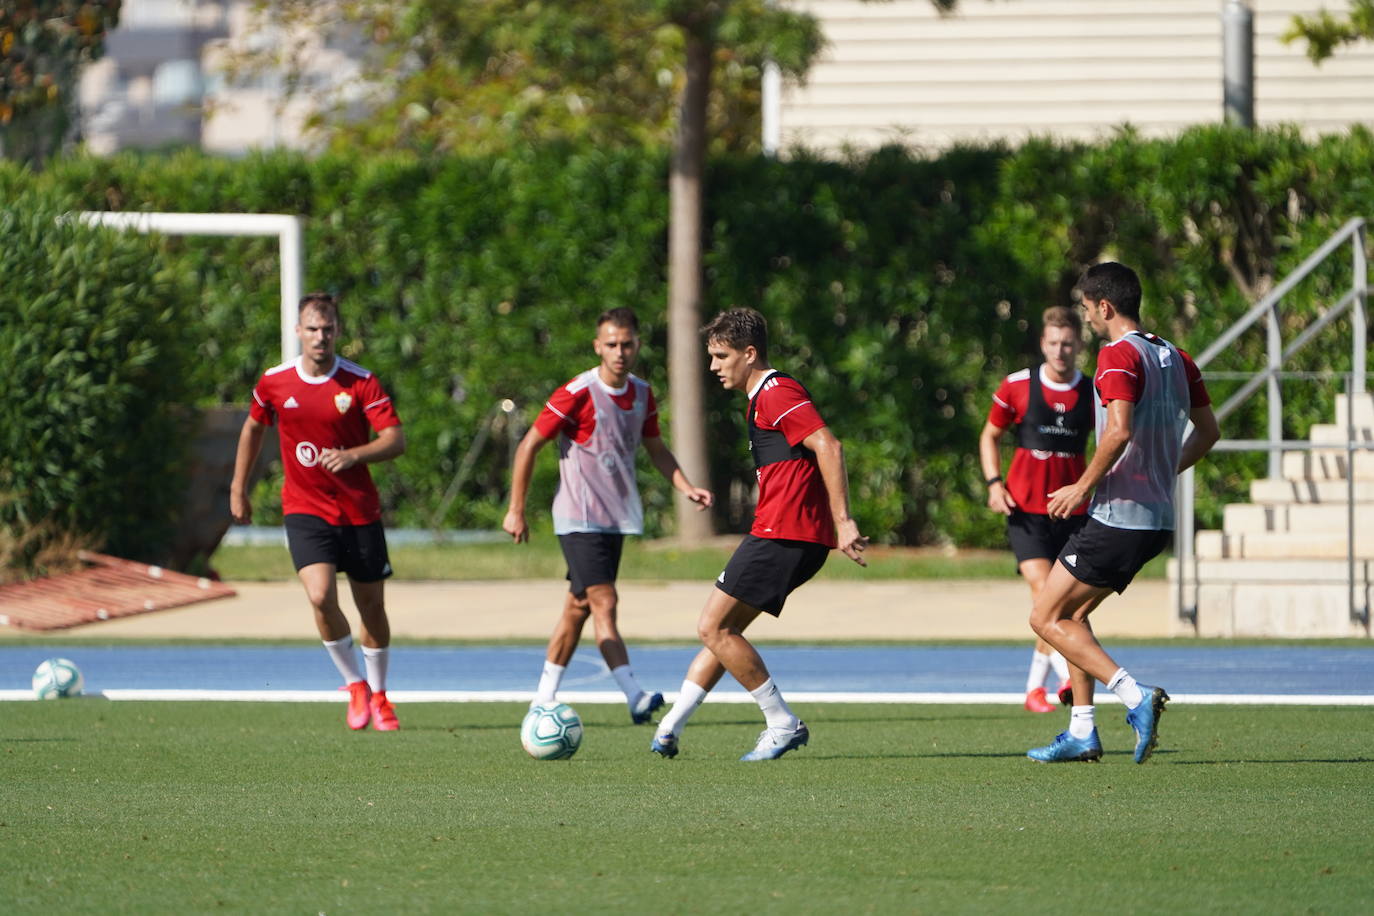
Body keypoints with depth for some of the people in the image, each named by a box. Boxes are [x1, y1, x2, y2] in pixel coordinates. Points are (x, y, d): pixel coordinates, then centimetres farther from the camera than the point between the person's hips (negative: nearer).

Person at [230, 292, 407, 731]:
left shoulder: (361, 382, -9)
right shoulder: (274, 382, -2)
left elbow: (395, 439, -14)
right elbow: (253, 428, 17)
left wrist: (352, 455, -31)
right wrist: (238, 489, 20)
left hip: (359, 512, 0)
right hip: (305, 510, 0)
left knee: (372, 607, 8)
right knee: (321, 596, -21)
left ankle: (378, 696, 29)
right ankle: (355, 685, -2)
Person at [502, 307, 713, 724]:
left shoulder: (641, 394, 6)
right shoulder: (578, 394, -15)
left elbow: (656, 449, 20)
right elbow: (528, 446, -9)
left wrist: (687, 488, 4)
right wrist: (516, 510, -8)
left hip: (616, 517, 7)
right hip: (579, 518, -7)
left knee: (579, 607, 12)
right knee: (605, 602, -17)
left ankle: (543, 701, 21)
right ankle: (635, 697, -27)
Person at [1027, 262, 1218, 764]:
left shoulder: (1119, 356, -13)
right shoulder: (1175, 358, 13)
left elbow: (1120, 429, -26)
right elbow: (1208, 430, 20)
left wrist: (1083, 487, -16)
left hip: (1118, 513, -9)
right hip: (1157, 519, 9)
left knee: (1047, 618, -3)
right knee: (1072, 613, 20)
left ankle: (1135, 695, -18)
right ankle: (1081, 732, 16)